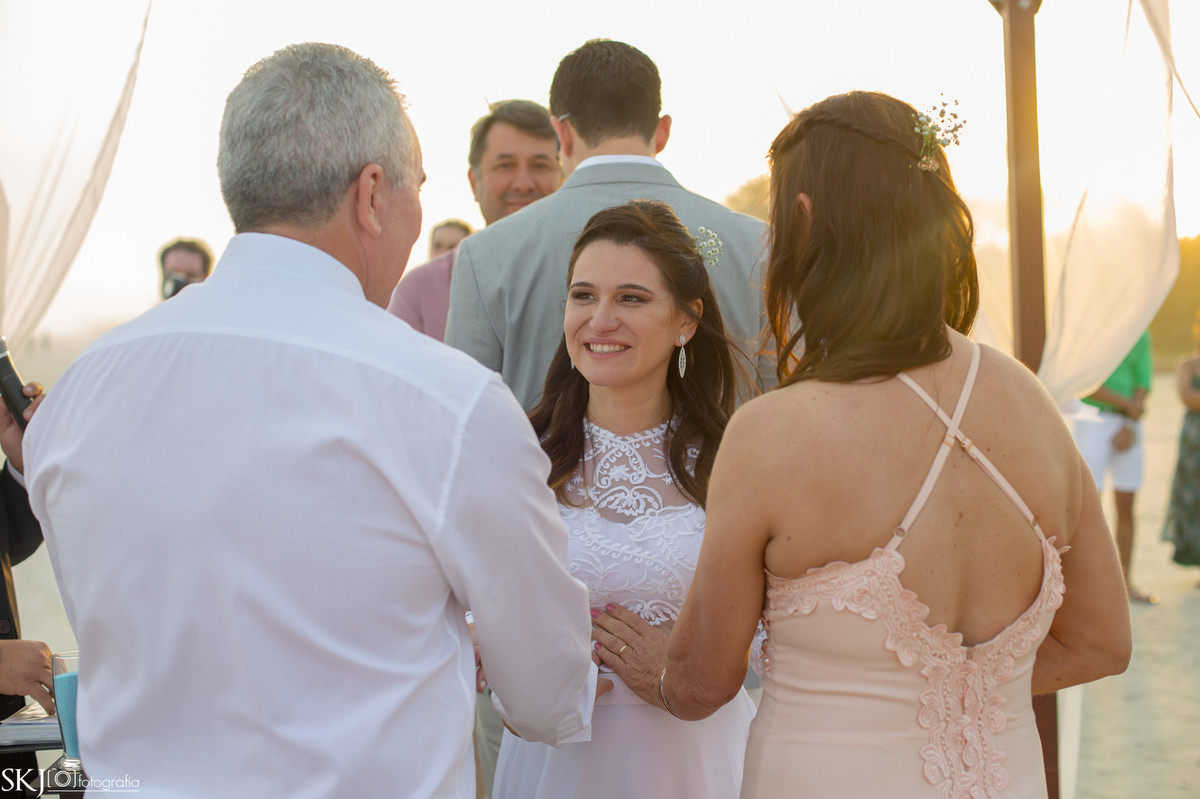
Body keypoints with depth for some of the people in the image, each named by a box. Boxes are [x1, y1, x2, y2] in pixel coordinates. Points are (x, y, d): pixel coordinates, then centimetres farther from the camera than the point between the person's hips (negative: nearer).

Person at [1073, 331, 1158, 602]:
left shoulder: (1140, 334, 10)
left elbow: (1143, 382, 4)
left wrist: (1129, 427, -8)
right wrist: (1127, 404, -10)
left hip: (1128, 424, 5)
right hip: (1092, 419, -5)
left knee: (1126, 506, 6)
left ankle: (1125, 583, 13)